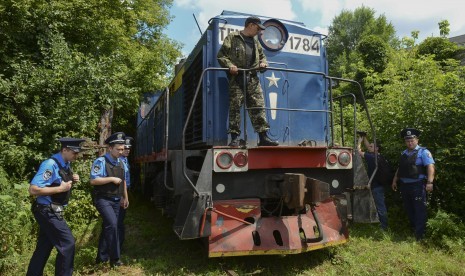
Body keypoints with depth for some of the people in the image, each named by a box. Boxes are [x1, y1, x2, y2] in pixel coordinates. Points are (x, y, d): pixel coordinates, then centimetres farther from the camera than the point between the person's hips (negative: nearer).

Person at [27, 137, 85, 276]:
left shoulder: (66, 164, 5)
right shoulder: (50, 164, -22)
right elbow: (33, 189, -27)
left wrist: (72, 180, -1)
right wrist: (60, 188, -24)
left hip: (53, 212, 9)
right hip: (47, 211, -9)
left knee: (44, 247, 18)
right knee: (67, 244, -5)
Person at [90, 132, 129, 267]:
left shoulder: (121, 163, 11)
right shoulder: (101, 161, -12)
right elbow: (93, 181, -19)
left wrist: (125, 197, 22)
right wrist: (112, 179, -19)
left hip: (116, 200, 7)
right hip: (103, 199, -7)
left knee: (108, 227, 13)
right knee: (112, 224, -20)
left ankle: (101, 257, 27)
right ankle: (114, 258, -9)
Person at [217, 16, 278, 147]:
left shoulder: (255, 41, 24)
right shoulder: (232, 38, 5)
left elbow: (262, 55, 34)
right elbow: (221, 55, 0)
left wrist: (263, 62, 11)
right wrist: (230, 65, -18)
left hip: (252, 78, 6)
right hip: (237, 78, -5)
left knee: (258, 106, -1)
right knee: (235, 107, -7)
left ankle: (263, 137, 1)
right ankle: (234, 137, -2)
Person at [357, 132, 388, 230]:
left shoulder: (373, 157, -18)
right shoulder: (378, 156, 8)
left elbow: (359, 151, -17)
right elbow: (367, 147, 20)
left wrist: (359, 140, -4)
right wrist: (364, 137, 14)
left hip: (376, 186, -10)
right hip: (377, 185, 10)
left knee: (380, 207, -2)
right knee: (380, 206, 17)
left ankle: (384, 226, 5)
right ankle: (383, 224, 27)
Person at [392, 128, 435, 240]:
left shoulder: (423, 152, -7)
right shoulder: (403, 153, 13)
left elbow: (430, 167, -18)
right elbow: (400, 168, 19)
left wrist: (430, 182, -28)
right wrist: (395, 181, 18)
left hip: (417, 185, -7)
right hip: (404, 185, 7)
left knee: (419, 210, -1)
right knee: (408, 209, 17)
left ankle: (419, 234, 8)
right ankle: (413, 228, 33)